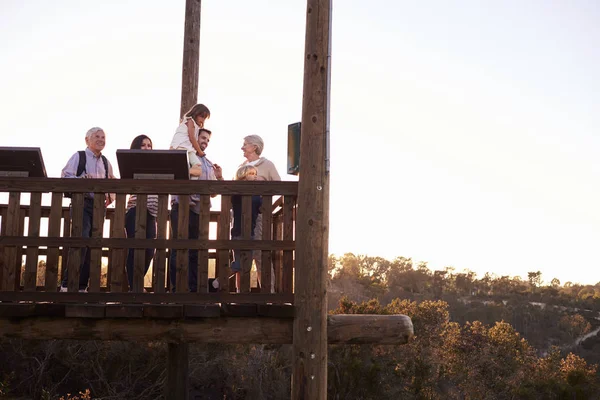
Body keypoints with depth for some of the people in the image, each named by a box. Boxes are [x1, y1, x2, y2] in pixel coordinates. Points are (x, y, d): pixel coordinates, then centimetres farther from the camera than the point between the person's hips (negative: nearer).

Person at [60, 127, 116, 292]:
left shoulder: (106, 162, 18)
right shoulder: (78, 157, 2)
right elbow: (65, 176, -8)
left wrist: (111, 195, 2)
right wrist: (83, 179, -24)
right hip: (82, 203, -6)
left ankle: (81, 286, 10)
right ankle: (67, 284, -15)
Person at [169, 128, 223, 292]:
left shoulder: (209, 164, 21)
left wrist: (219, 178, 2)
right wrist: (189, 172, -20)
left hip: (201, 211, 6)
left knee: (196, 251, 7)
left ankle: (194, 288, 11)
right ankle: (177, 289, -4)